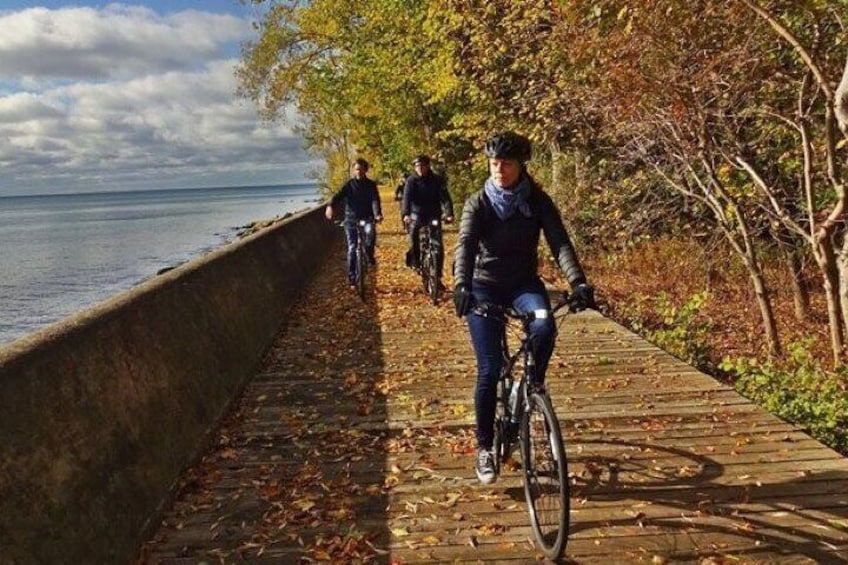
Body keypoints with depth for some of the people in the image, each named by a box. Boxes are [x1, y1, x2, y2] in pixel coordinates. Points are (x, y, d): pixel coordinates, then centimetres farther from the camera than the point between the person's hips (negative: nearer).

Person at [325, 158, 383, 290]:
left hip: (367, 218, 0)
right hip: (351, 219, 1)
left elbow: (375, 200, -13)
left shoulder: (371, 185, 2)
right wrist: (330, 206, -38)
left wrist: (377, 214, -35)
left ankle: (370, 255, -7)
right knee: (352, 249, -2)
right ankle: (352, 280, 6)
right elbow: (338, 196, -15)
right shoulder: (348, 185, 1)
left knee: (370, 233, -34)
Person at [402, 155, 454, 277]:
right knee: (413, 228, -28)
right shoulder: (411, 180, -5)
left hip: (434, 215, 0)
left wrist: (449, 214, -31)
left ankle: (438, 274, 5)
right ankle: (414, 258, -7)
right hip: (417, 213, 0)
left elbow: (445, 197, -14)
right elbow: (407, 198, -18)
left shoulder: (437, 180, -4)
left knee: (438, 245, -7)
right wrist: (406, 214, -35)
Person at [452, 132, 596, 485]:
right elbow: (465, 244, -24)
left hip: (524, 283, 1)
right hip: (485, 286, -1)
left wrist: (578, 283, -34)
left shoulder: (538, 201, -6)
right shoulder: (477, 203, -9)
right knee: (489, 370, -7)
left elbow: (560, 243, -17)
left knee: (544, 327, -33)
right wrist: (461, 286, -43)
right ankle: (484, 448, 10)